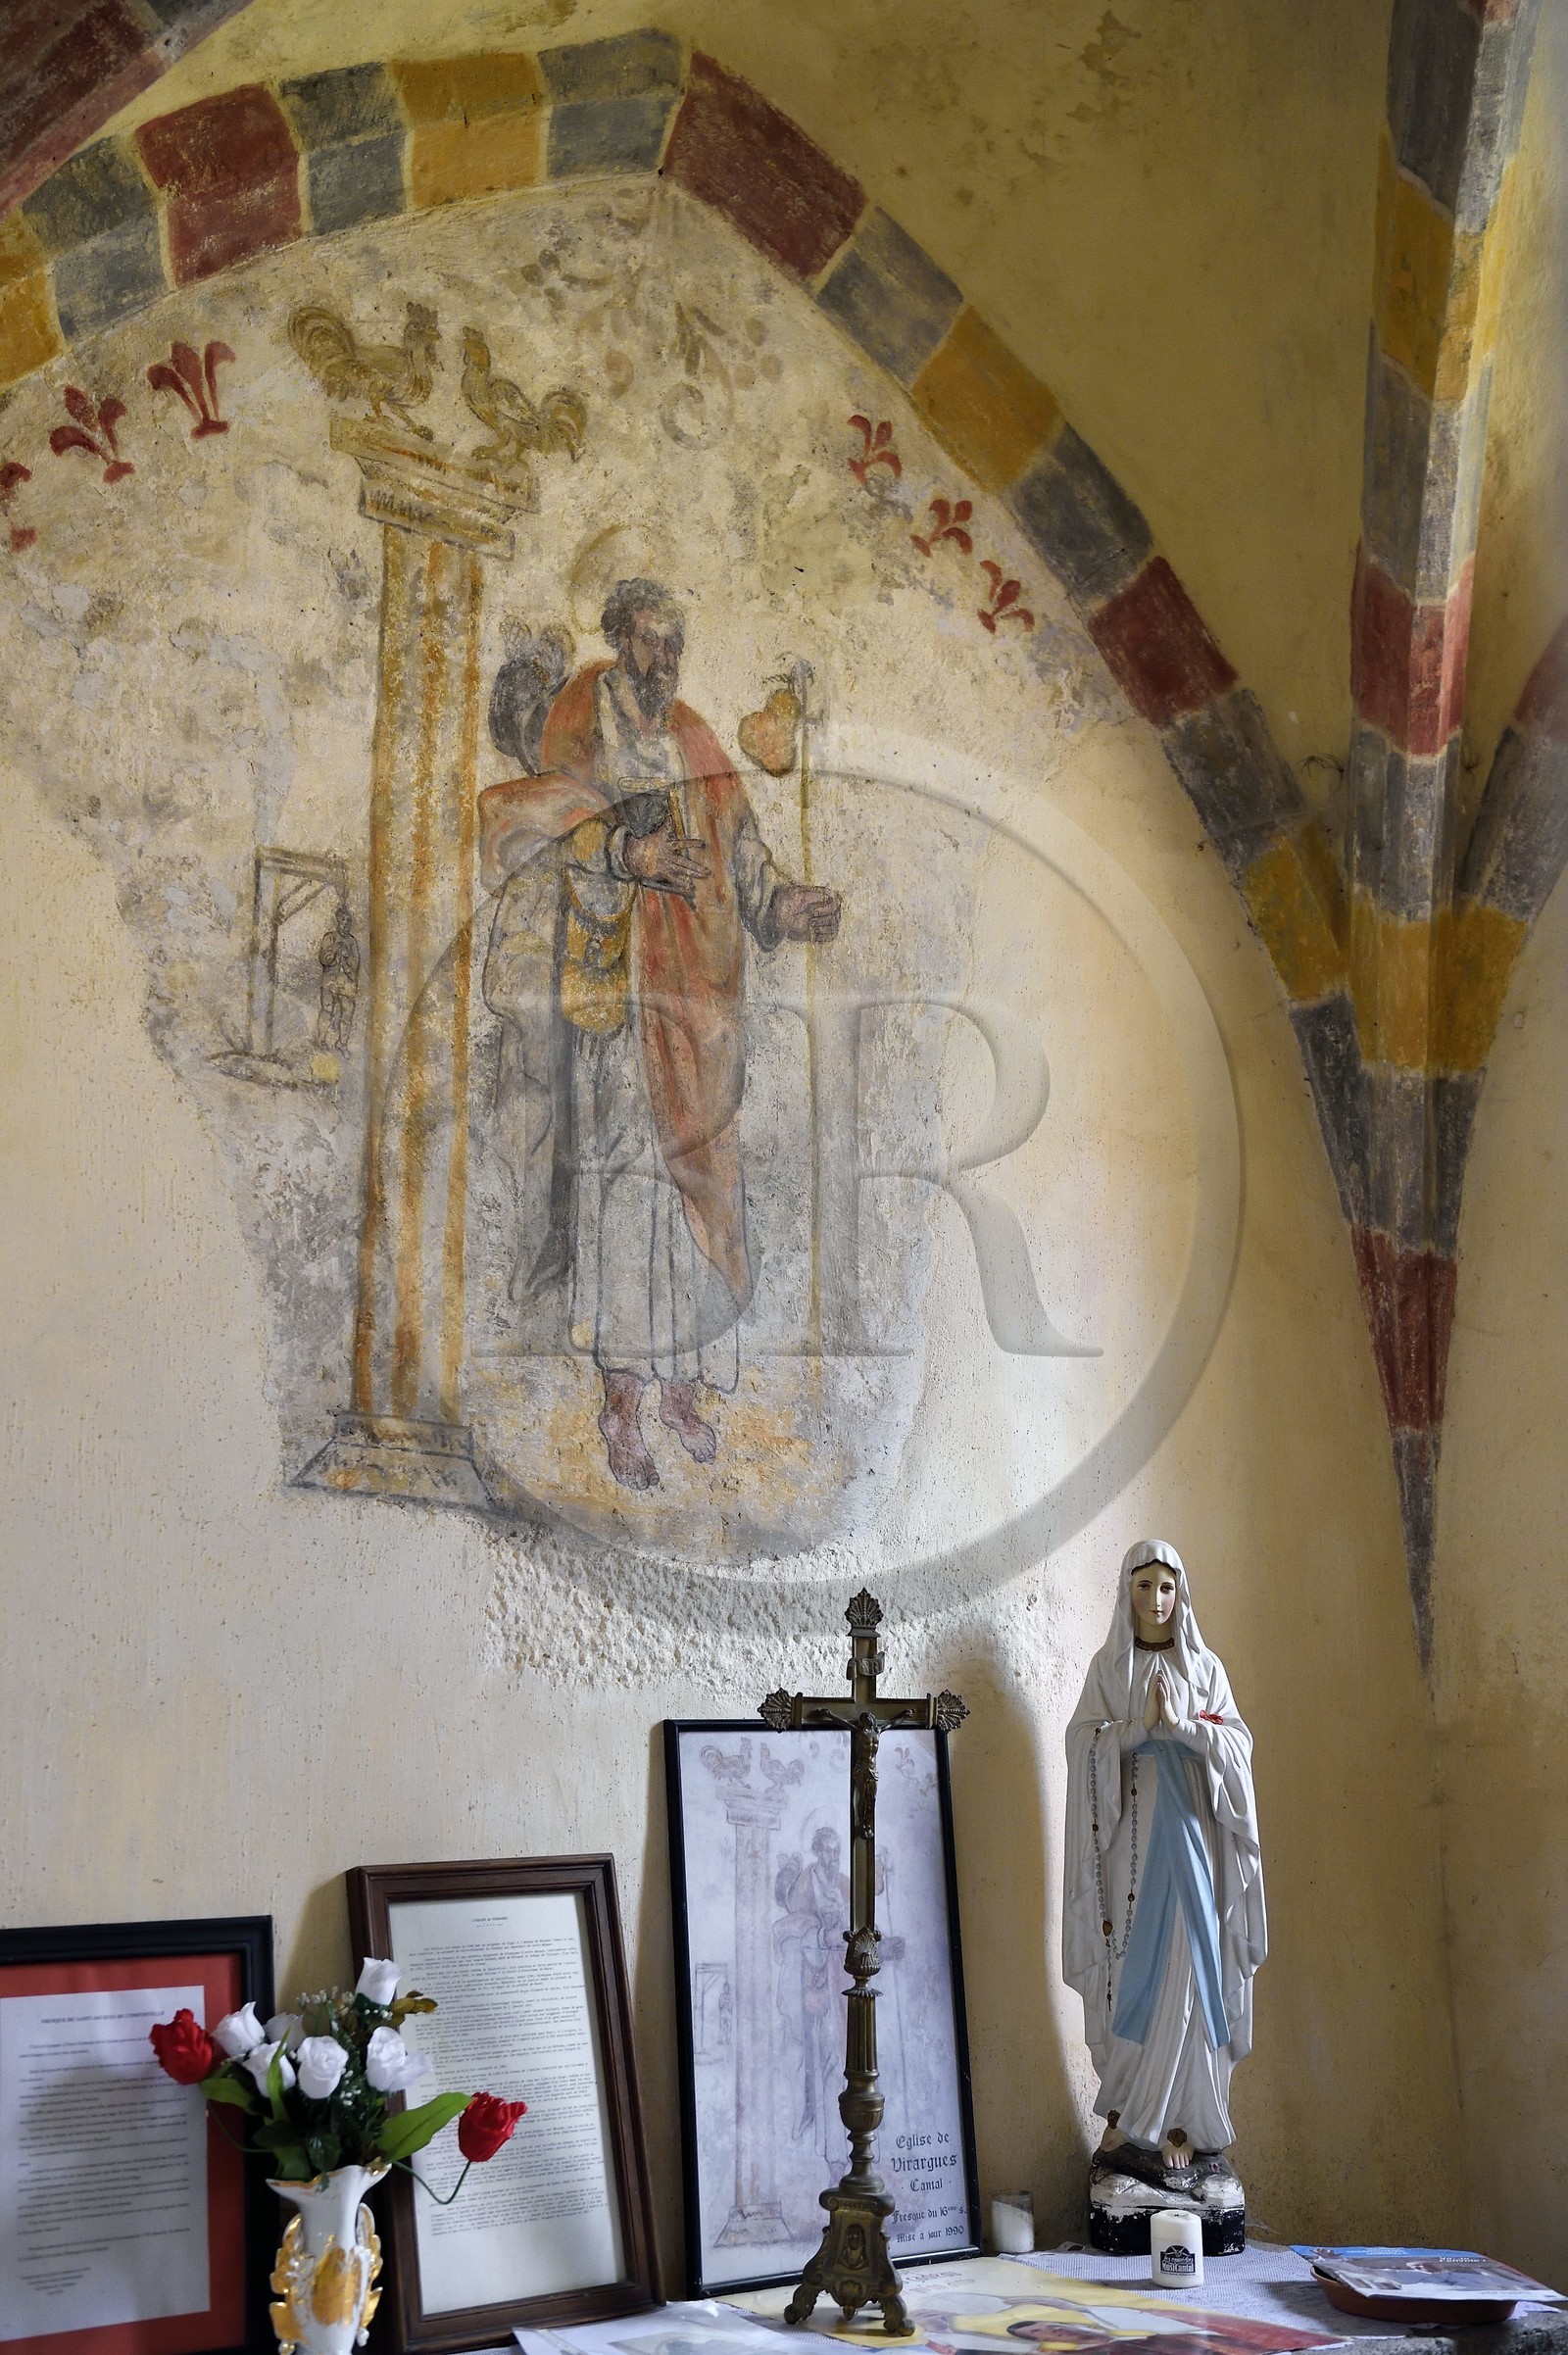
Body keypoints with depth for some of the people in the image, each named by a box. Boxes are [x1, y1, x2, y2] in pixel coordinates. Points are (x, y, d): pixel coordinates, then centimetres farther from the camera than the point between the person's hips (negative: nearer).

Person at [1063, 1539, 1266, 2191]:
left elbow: (1236, 1744, 2)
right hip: (1124, 1831, 0)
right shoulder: (1107, 1666, 9)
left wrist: (1177, 1726, -12)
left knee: (1185, 1962, -7)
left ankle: (1178, 2119, -2)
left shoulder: (1204, 1667, 10)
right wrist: (1140, 1725, -13)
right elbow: (1083, 1743, -1)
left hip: (1186, 1828, 0)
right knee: (1129, 1969, -4)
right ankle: (1131, 2119, 2)